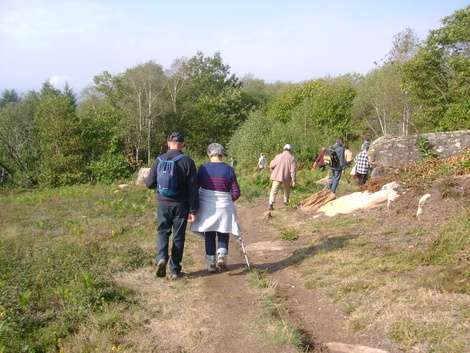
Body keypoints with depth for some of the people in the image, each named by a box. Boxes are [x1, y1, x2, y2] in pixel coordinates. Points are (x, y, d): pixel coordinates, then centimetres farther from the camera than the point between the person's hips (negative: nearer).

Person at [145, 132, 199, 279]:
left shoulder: (159, 160, -3)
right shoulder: (188, 162, -7)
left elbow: (150, 183, 1)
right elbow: (193, 189, -8)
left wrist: (145, 180, 26)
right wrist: (193, 210, -3)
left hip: (163, 204, 1)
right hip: (181, 205, -1)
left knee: (162, 232, 16)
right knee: (178, 237, 9)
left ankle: (161, 258, -9)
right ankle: (175, 270, 15)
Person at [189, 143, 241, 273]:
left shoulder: (203, 168, -4)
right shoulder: (229, 169, -6)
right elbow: (236, 193, -5)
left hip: (206, 208, 1)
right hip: (224, 208, -1)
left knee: (209, 236, 14)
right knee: (223, 234, 15)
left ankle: (211, 263, 18)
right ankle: (222, 255, -8)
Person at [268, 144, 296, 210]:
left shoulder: (278, 156, 0)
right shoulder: (292, 158, -6)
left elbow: (271, 165, 9)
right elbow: (293, 169, -12)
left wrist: (273, 171, 31)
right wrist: (294, 180, -11)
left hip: (277, 177, 0)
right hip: (286, 177, 0)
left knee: (274, 190, -3)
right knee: (287, 188, 26)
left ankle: (271, 203, -19)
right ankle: (286, 201, 34)